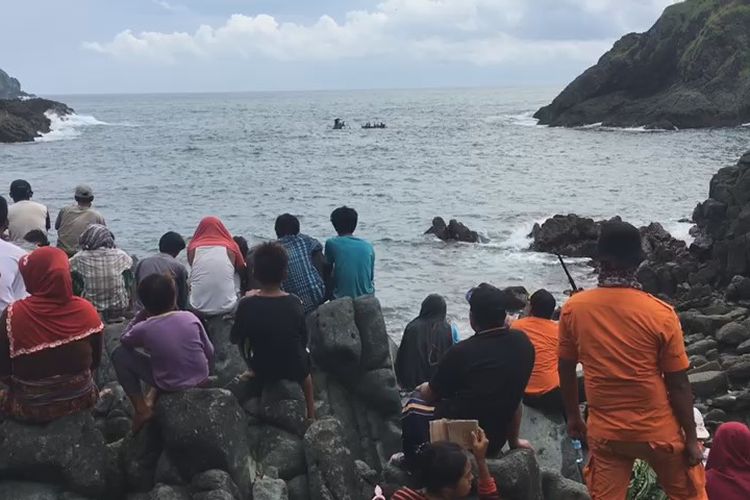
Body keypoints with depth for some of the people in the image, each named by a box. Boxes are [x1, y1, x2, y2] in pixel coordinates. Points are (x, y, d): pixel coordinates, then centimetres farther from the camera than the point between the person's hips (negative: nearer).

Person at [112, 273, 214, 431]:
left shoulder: (144, 329, -17)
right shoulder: (190, 317, -11)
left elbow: (124, 339, 7)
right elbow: (210, 353, 0)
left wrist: (141, 315, 5)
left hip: (170, 387, -4)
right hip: (201, 379, 4)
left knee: (119, 354, 5)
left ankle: (142, 410, 3)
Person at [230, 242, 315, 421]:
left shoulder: (247, 305, -20)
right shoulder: (295, 303, -17)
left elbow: (235, 339, -3)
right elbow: (303, 341, -3)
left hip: (263, 372, -1)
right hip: (295, 371, 1)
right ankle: (311, 412, 47)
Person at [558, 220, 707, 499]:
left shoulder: (573, 309, -9)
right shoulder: (660, 314, -16)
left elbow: (566, 370, 2)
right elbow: (678, 385, -10)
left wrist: (573, 416, 17)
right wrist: (691, 438, 1)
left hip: (605, 431, 2)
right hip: (658, 430, -2)